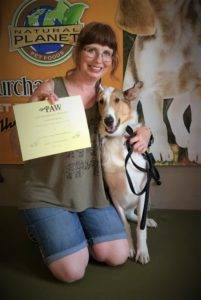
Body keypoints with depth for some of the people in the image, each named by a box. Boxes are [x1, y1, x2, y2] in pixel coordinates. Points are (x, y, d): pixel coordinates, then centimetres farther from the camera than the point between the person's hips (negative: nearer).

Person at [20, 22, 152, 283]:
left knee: (118, 256, -2)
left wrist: (144, 131, -7)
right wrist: (37, 103, -28)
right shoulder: (51, 89, -12)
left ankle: (75, 230, 26)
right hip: (48, 193, -4)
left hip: (92, 192, 5)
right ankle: (41, 230, 20)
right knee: (73, 272, -10)